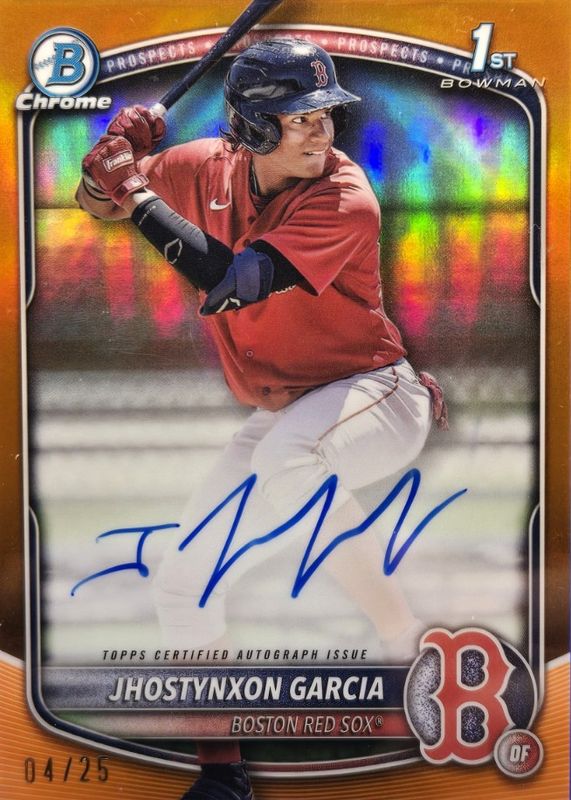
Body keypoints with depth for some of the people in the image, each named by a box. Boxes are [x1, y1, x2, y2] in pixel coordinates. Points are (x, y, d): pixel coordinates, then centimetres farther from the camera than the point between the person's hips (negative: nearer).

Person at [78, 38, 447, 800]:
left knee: (287, 458, -41)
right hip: (280, 415, 6)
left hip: (374, 394, -6)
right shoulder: (209, 167, -3)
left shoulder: (345, 200, -22)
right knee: (183, 584, 4)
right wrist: (118, 152, -14)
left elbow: (233, 284, -33)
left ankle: (411, 645, -23)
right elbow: (97, 200, 7)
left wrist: (140, 194, -28)